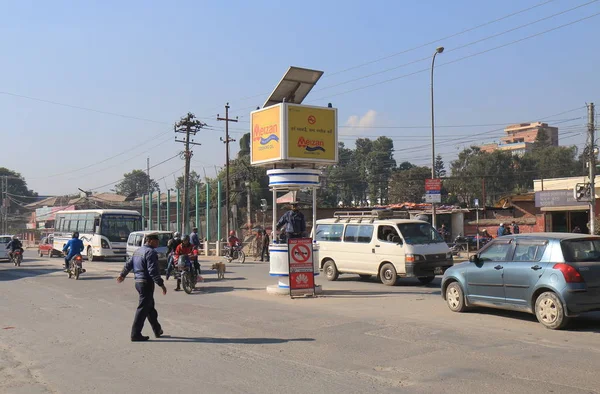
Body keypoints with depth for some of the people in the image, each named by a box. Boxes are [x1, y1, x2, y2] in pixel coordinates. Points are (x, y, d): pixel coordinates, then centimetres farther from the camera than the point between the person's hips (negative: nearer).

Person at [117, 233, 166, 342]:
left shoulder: (138, 251, 14)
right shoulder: (150, 252, -16)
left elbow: (128, 264, 22)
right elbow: (153, 270, -23)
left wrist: (122, 275, 37)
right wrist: (161, 284, -22)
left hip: (138, 282, 10)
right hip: (147, 283, -10)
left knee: (150, 307, 19)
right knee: (143, 309, -4)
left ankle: (157, 330, 30)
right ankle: (135, 334, -1)